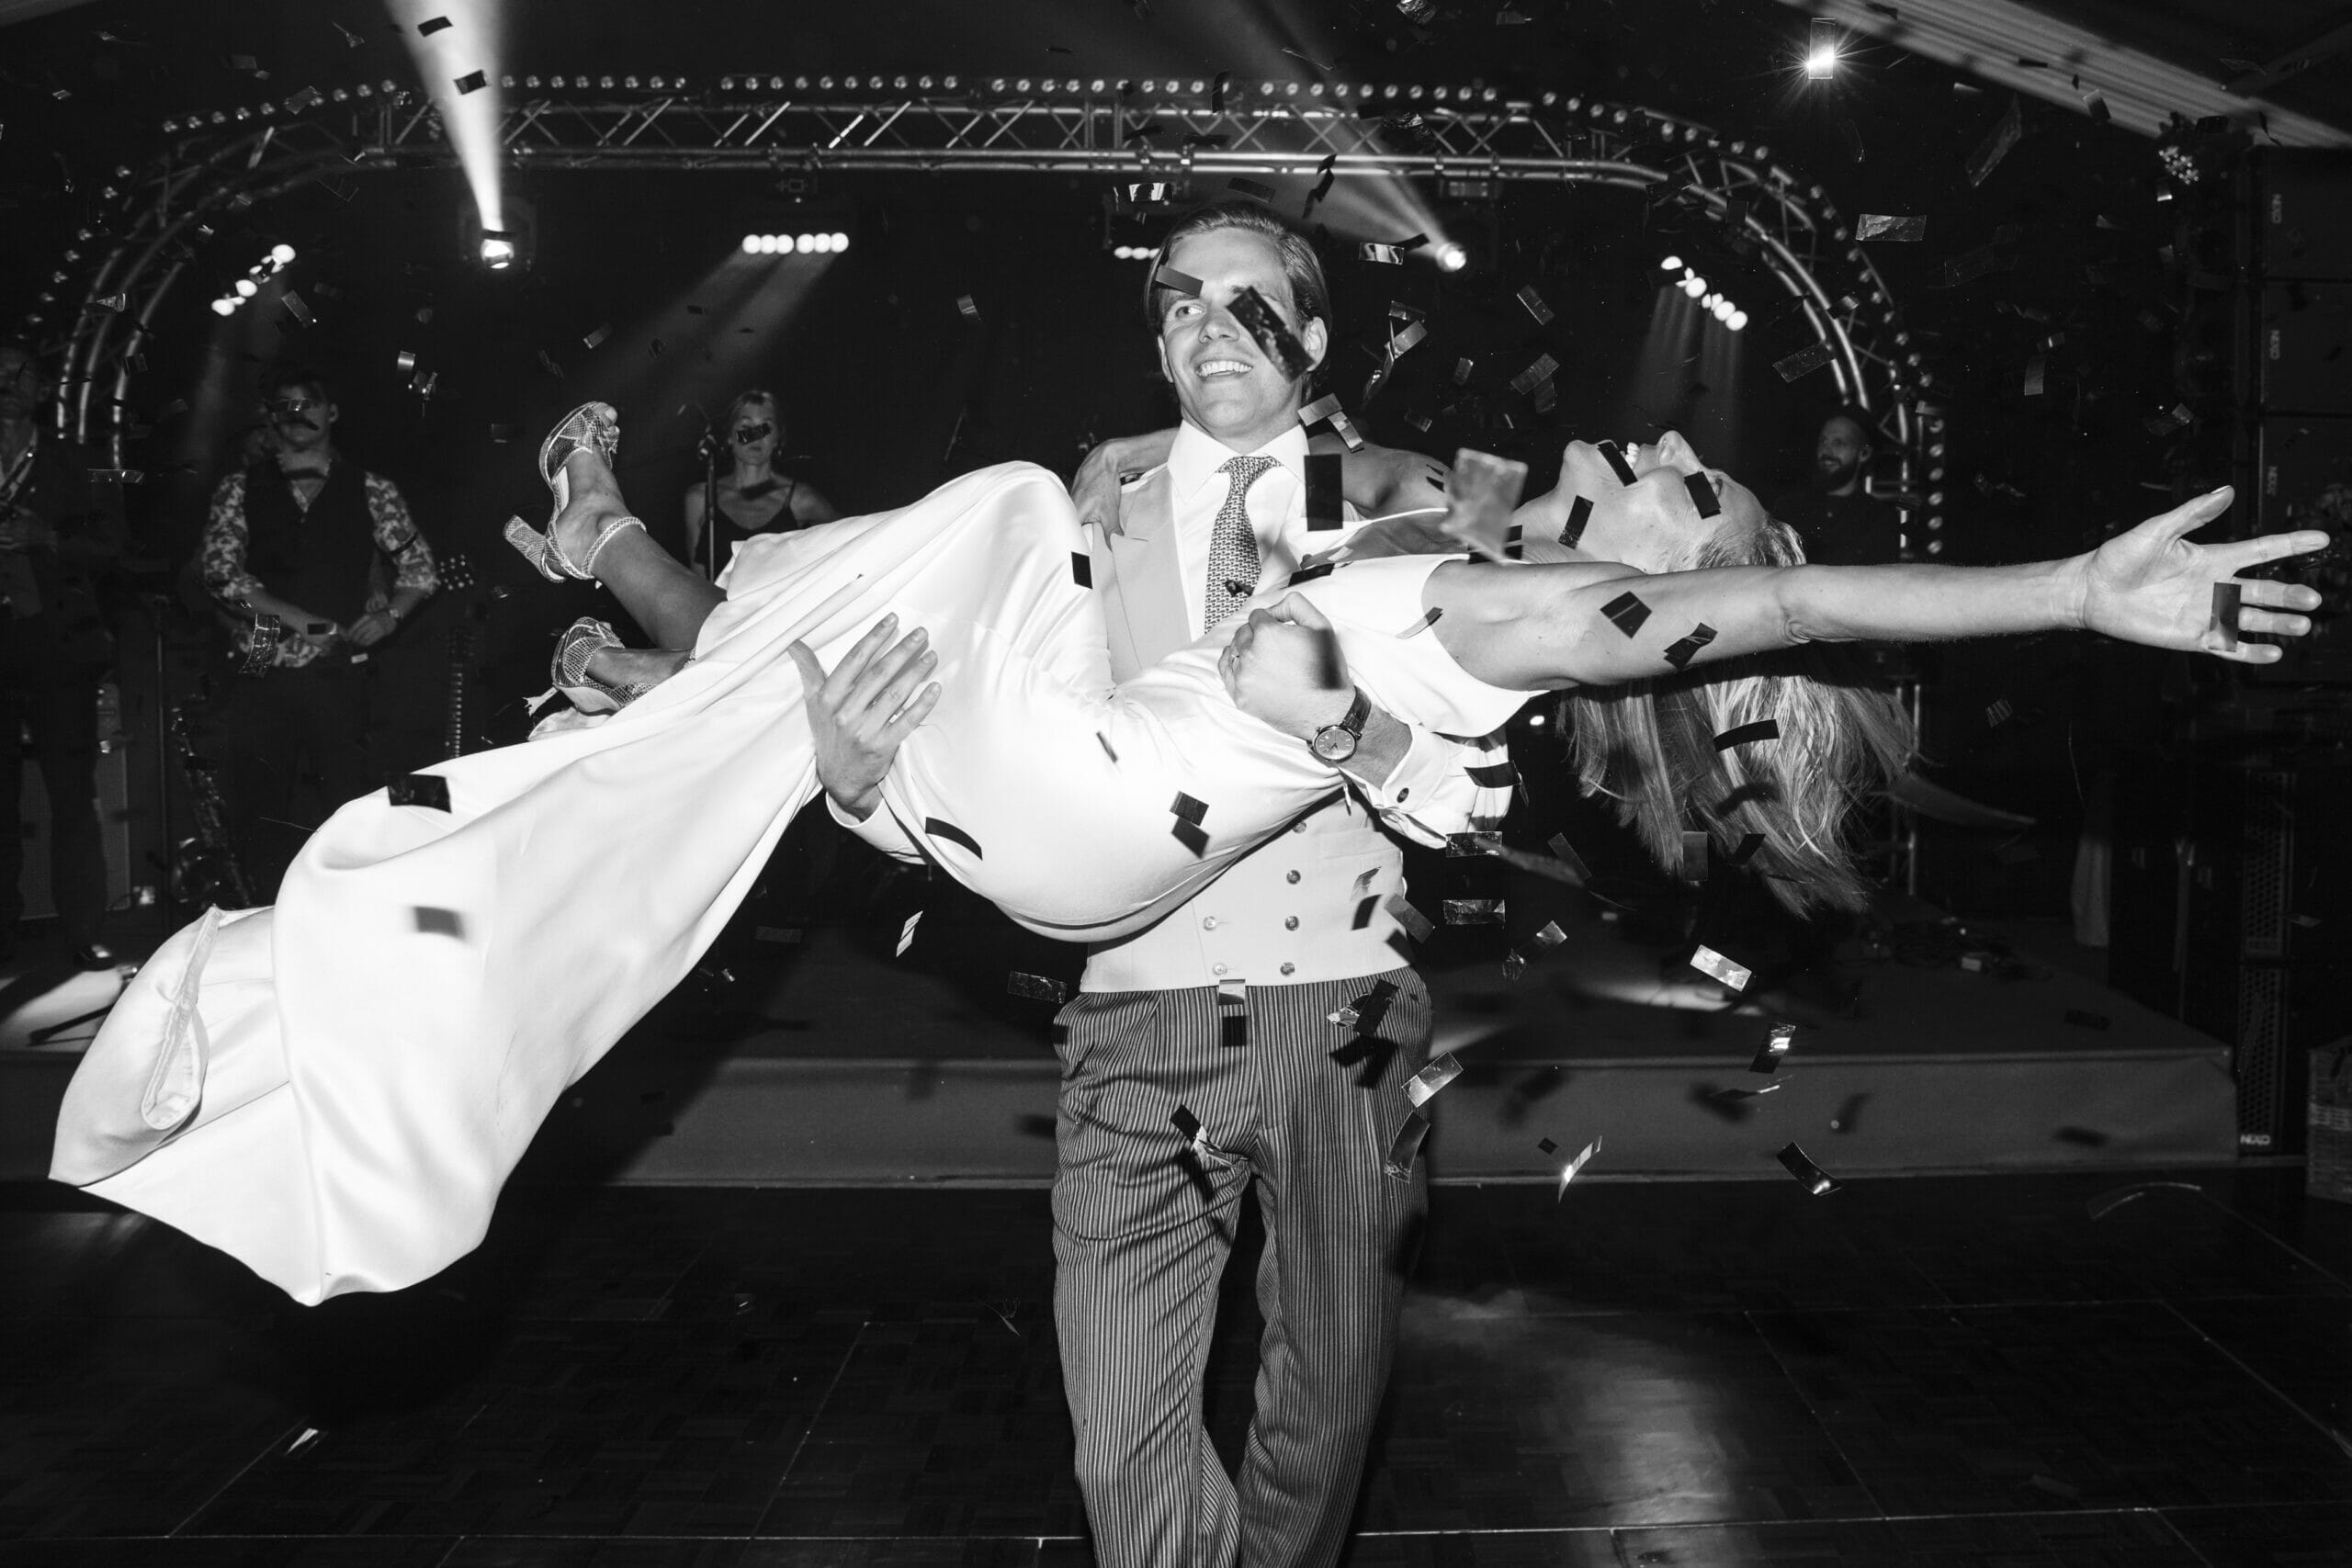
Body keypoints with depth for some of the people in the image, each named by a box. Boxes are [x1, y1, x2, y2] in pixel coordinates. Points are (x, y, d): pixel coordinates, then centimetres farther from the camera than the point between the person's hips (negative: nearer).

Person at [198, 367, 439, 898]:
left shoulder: (370, 490, 10)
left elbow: (419, 565, 12)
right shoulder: (239, 490, 11)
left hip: (340, 675, -1)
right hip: (262, 674, 1)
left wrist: (390, 616, -7)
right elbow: (220, 573, 1)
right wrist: (301, 620, -12)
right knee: (259, 812, 0)